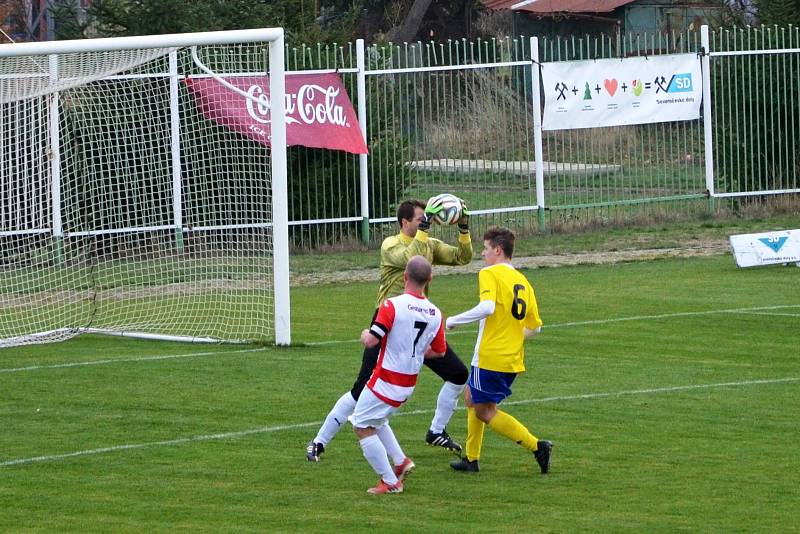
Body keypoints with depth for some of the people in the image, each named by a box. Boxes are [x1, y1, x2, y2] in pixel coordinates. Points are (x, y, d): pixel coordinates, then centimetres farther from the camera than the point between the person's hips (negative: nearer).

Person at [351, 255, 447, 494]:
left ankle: (390, 482, 4)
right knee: (376, 421, 28)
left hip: (385, 381, -7)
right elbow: (439, 351, 12)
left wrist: (365, 335, -1)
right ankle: (401, 461, 17)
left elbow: (371, 340, -24)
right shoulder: (435, 314, -1)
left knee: (363, 427, 5)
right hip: (409, 383, 7)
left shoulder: (393, 305, -20)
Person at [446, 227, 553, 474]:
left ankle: (536, 446, -10)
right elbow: (535, 326, 14)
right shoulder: (522, 281, 12)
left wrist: (453, 321, -18)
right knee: (472, 397, 24)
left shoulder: (489, 274, -10)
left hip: (490, 357, -8)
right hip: (514, 359, 8)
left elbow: (487, 307, -29)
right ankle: (471, 458, 27)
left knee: (485, 412, 2)